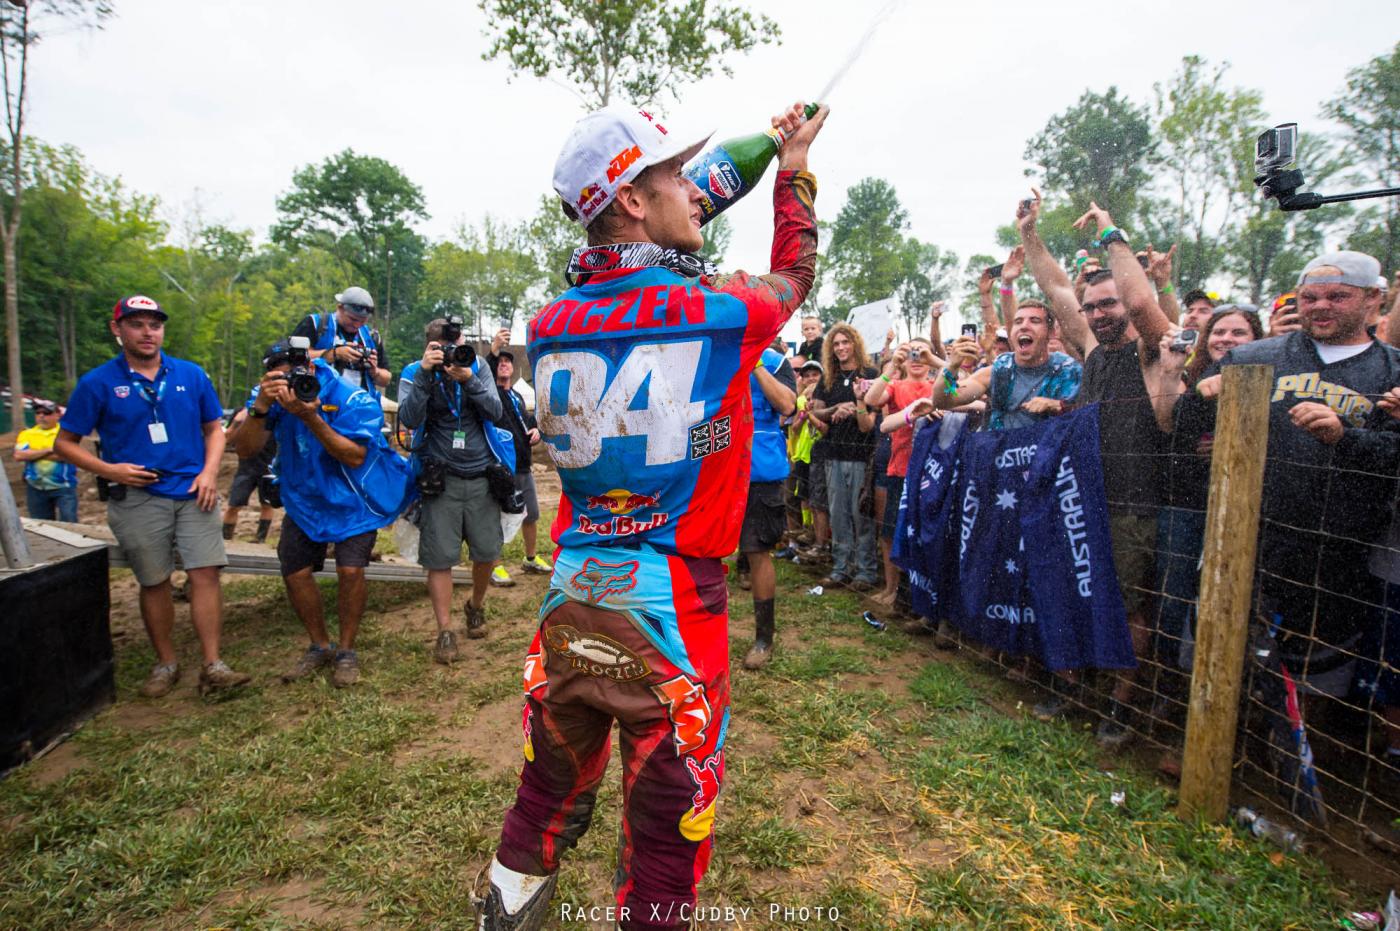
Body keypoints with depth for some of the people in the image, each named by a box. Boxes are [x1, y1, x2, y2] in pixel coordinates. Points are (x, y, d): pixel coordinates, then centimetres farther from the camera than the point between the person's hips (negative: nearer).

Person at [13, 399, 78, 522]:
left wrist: (32, 454, -9)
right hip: (36, 489, 4)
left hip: (64, 487, -4)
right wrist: (49, 450, -12)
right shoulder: (26, 434, 8)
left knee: (69, 523, -7)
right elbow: (19, 455, -9)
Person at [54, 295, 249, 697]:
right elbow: (64, 443, 5)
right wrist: (108, 470, -12)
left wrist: (209, 471, -3)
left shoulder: (192, 375, 6)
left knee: (205, 574, -7)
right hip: (137, 497, -1)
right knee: (154, 583, 9)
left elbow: (214, 427, 13)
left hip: (193, 493, 1)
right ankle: (166, 664, 24)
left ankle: (212, 667, -3)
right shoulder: (97, 383, 0)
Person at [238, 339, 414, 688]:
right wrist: (261, 406, -35)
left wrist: (310, 416, -38)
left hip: (352, 498, -4)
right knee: (295, 573, 3)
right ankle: (320, 646, 26)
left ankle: (346, 651, 7)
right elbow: (245, 450, -19)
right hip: (303, 497, 5)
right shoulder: (272, 396, -11)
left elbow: (355, 457, -30)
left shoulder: (352, 399, -23)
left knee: (350, 570, -16)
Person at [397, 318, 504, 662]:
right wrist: (425, 373, -25)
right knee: (440, 557, -2)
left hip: (482, 476, 2)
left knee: (487, 552, 9)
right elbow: (408, 419, -16)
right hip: (441, 479, -1)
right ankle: (445, 632, 11)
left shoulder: (478, 366, 1)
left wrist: (469, 380, -21)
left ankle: (476, 607, 36)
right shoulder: (414, 373, -2)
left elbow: (495, 412, -7)